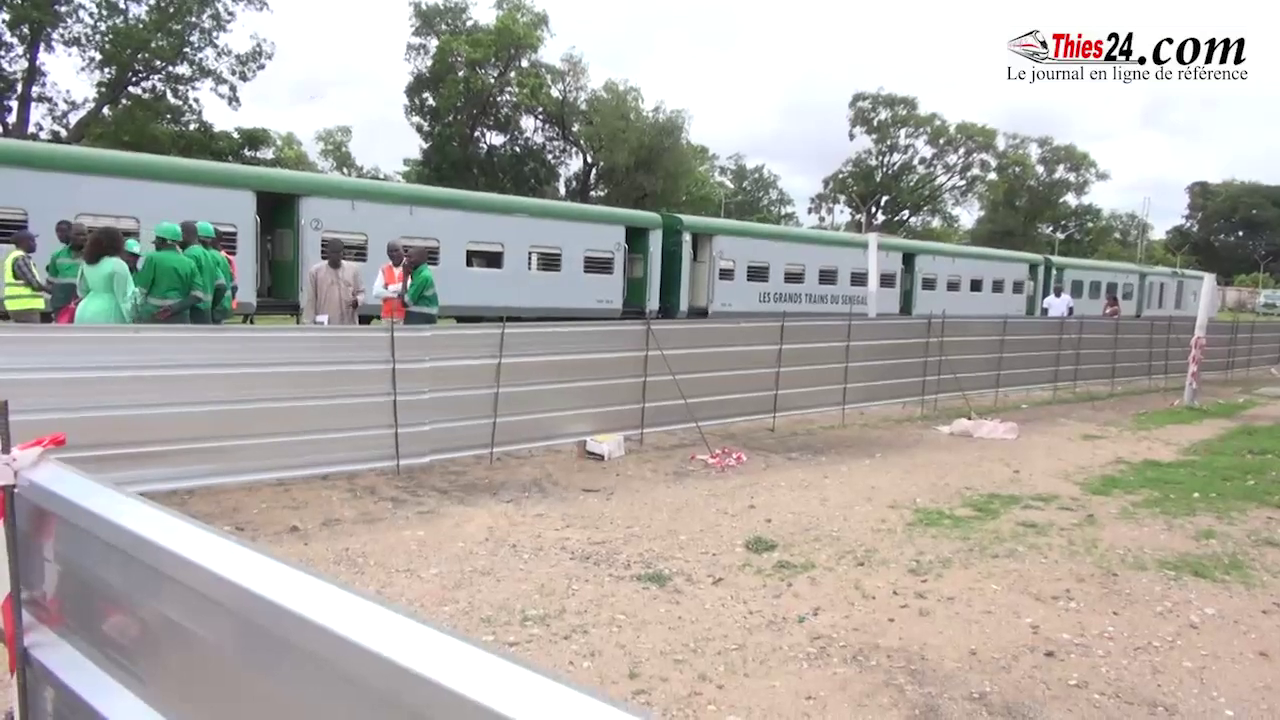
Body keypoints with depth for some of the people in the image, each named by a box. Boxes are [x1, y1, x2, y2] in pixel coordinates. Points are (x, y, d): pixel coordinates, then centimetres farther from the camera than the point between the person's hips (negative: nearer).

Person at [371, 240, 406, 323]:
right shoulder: (384, 270, 14)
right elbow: (377, 292, 2)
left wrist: (389, 288, -3)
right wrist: (397, 293, -8)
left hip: (407, 317, -4)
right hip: (388, 317, 4)